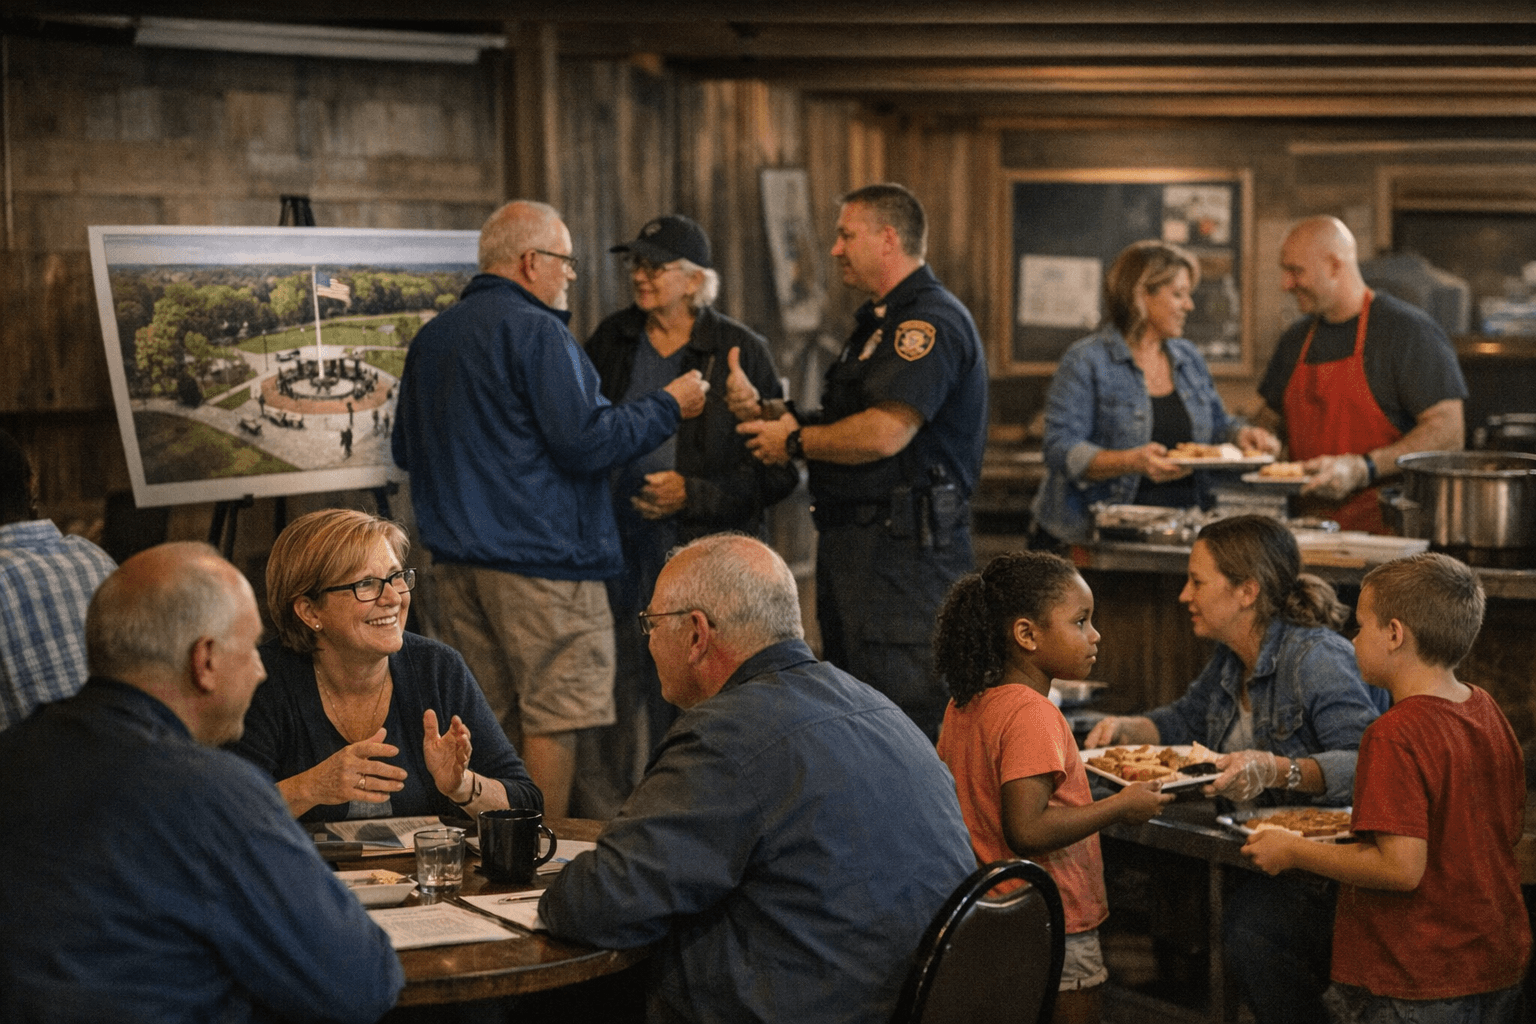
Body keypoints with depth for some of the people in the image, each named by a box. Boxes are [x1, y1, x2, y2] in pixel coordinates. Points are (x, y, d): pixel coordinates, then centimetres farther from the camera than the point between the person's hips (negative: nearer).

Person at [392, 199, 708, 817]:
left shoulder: (431, 336, 14)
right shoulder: (534, 331, -12)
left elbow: (404, 450, 23)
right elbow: (585, 442, -17)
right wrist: (669, 406, -5)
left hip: (455, 557, 8)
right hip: (540, 557, -8)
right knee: (554, 719, -2)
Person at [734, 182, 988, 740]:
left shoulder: (930, 322, -14)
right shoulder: (879, 322, 21)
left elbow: (885, 434, -23)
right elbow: (841, 427, 22)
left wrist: (795, 441, -9)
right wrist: (762, 413, 7)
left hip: (903, 550, -11)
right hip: (852, 543, 11)